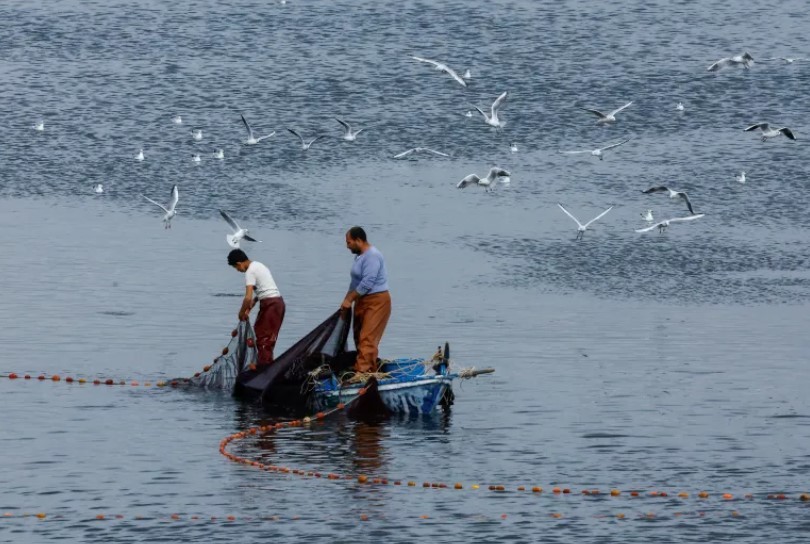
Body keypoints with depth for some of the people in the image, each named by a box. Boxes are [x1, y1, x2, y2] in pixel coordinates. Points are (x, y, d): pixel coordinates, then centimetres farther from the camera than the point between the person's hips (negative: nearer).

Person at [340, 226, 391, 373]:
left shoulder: (372, 256, -18)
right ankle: (370, 370, 17)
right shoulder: (360, 256, 14)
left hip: (376, 302, -11)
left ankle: (362, 371, -18)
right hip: (363, 301, 11)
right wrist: (347, 300, 12)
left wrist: (349, 299, -17)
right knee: (359, 337, 12)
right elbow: (355, 282, 20)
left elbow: (367, 283, -23)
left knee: (367, 339, -14)